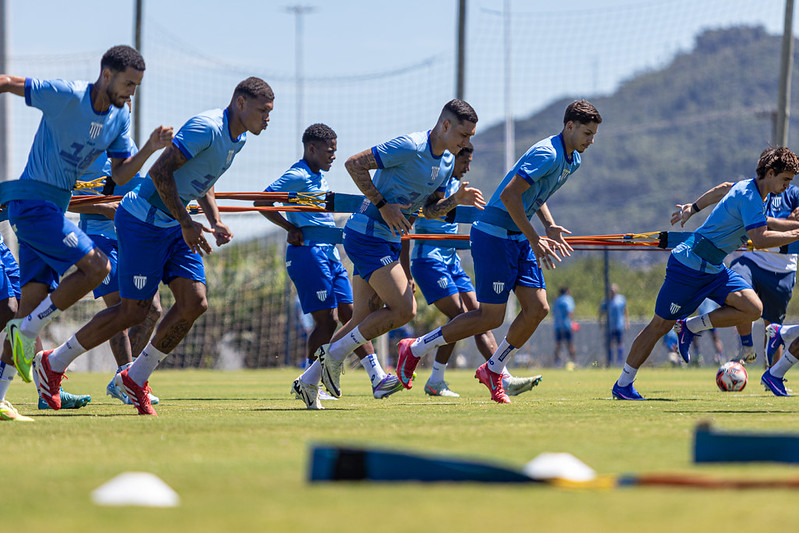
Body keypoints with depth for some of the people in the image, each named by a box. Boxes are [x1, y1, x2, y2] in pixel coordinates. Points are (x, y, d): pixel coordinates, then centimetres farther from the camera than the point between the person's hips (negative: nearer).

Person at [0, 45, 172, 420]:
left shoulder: (120, 116, 7)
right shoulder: (65, 96, -16)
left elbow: (120, 175, 7)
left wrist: (149, 149, -8)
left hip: (54, 209, 8)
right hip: (31, 201, -8)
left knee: (33, 302, 3)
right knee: (96, 265, -19)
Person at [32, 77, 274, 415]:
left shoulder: (239, 139, 9)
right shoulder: (206, 128, -22)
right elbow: (159, 172, -26)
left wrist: (215, 222, 8)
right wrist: (186, 224, -24)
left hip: (174, 226, 9)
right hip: (142, 220, -9)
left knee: (194, 303, -4)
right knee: (133, 311, -6)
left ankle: (135, 379, 10)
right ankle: (53, 363, 13)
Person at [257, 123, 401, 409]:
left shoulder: (318, 178, 20)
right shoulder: (298, 176, -9)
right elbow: (262, 201, -15)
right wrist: (292, 228, -14)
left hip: (329, 254, 10)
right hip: (308, 253, -10)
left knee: (351, 314, 2)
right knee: (326, 321, -9)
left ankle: (377, 378, -2)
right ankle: (308, 383, 1)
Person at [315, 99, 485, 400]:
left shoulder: (447, 161, 10)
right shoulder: (410, 147, -18)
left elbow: (430, 210, 17)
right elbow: (354, 164, -16)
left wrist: (457, 199, -3)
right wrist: (383, 205, -19)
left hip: (389, 239, 9)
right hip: (368, 236, -9)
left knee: (363, 319, 7)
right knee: (404, 309, -14)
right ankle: (335, 354, -5)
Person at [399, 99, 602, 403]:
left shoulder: (572, 160, 11)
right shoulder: (547, 154, -21)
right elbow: (509, 194, -27)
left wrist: (549, 226, 10)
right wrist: (535, 240, -25)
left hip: (519, 239, 9)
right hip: (494, 237, -9)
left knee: (537, 309, 0)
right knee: (491, 317, -7)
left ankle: (493, 371, 16)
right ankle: (415, 349, 7)